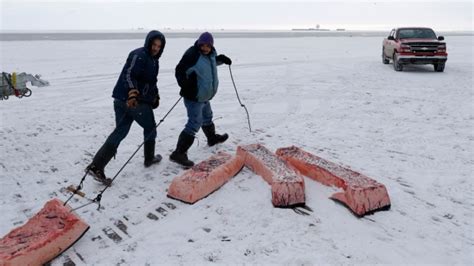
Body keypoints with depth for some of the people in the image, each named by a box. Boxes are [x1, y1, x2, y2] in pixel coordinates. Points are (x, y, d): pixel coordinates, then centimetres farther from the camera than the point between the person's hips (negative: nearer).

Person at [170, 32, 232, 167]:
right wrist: (185, 85, -38)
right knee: (195, 123, -14)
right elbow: (180, 71, -22)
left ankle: (212, 138, 55)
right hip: (194, 97, -9)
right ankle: (179, 153, -12)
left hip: (204, 96, 10)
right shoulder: (192, 54, -22)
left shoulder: (210, 53, 4)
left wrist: (221, 59, 11)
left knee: (207, 117, 29)